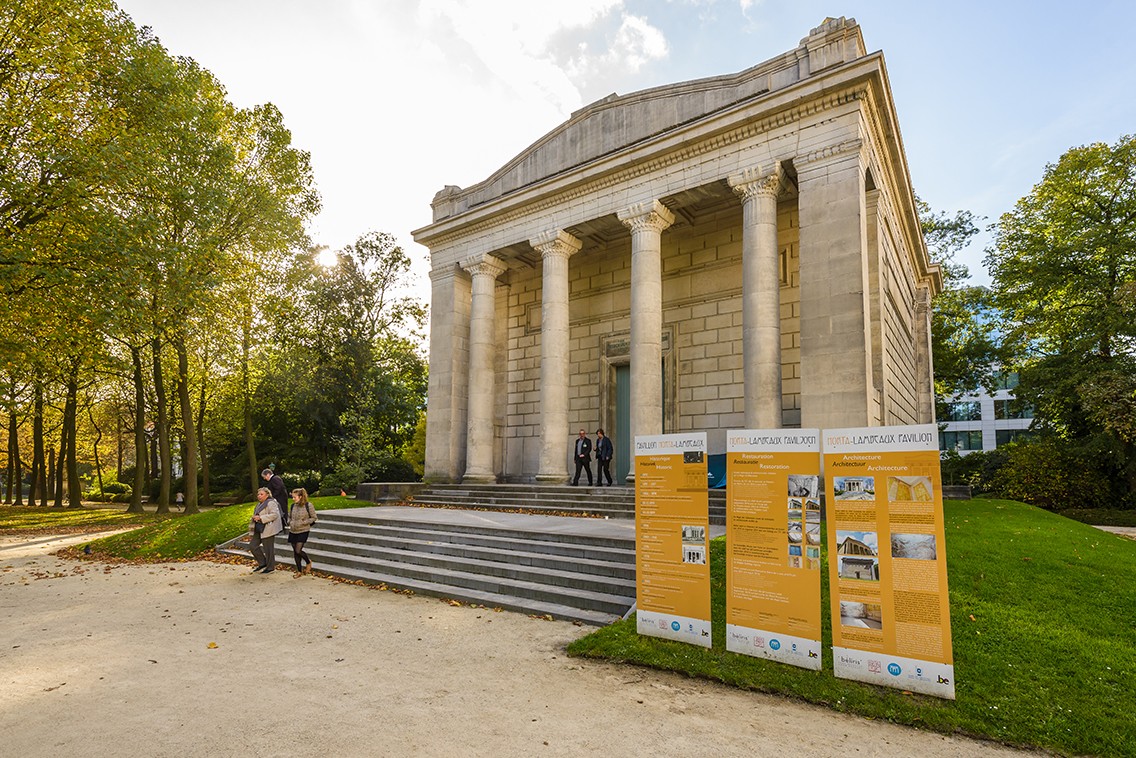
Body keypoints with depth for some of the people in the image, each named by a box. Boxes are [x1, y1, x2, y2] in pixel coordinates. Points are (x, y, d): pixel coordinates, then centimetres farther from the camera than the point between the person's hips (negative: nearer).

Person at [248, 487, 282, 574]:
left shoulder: (271, 503, -12)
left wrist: (260, 518, -25)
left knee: (268, 549, -1)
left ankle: (270, 568, 12)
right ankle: (263, 564, 20)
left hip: (267, 530, -10)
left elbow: (274, 514, -24)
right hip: (258, 530, 10)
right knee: (252, 546, 6)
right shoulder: (259, 504, 18)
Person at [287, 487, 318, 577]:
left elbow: (313, 518, -5)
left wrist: (303, 523, -15)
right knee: (295, 552, 8)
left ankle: (308, 562, 16)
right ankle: (299, 570, 21)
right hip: (293, 531, 6)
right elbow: (289, 516, 20)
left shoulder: (308, 505, -11)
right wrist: (289, 522, 0)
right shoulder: (293, 505, 5)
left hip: (303, 531, -5)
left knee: (298, 551, -13)